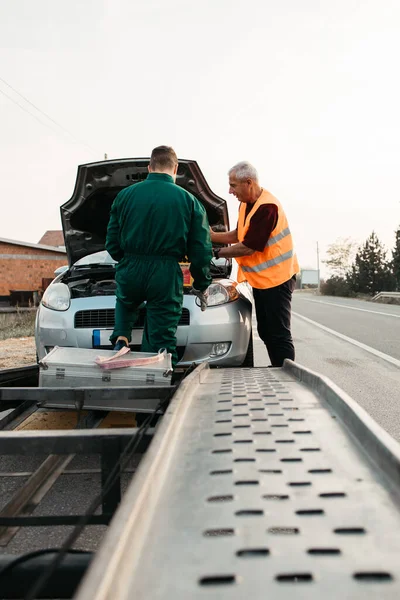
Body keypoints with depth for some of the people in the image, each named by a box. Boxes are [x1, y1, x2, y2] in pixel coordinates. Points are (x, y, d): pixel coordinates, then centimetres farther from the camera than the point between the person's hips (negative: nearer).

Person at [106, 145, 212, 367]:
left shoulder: (125, 195, 5)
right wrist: (201, 285, 13)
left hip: (130, 271, 2)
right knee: (162, 341, 7)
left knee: (125, 303, 35)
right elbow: (201, 251, 0)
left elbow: (112, 243, 9)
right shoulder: (189, 200, 1)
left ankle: (120, 338, 13)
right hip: (166, 275, -2)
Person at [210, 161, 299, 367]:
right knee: (265, 332, 15)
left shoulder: (267, 207, -22)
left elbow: (248, 248, -23)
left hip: (276, 278, -10)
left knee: (279, 335, -5)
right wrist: (212, 236, 7)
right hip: (260, 279, 10)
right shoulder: (246, 204, 8)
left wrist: (217, 253, -12)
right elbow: (239, 235, 19)